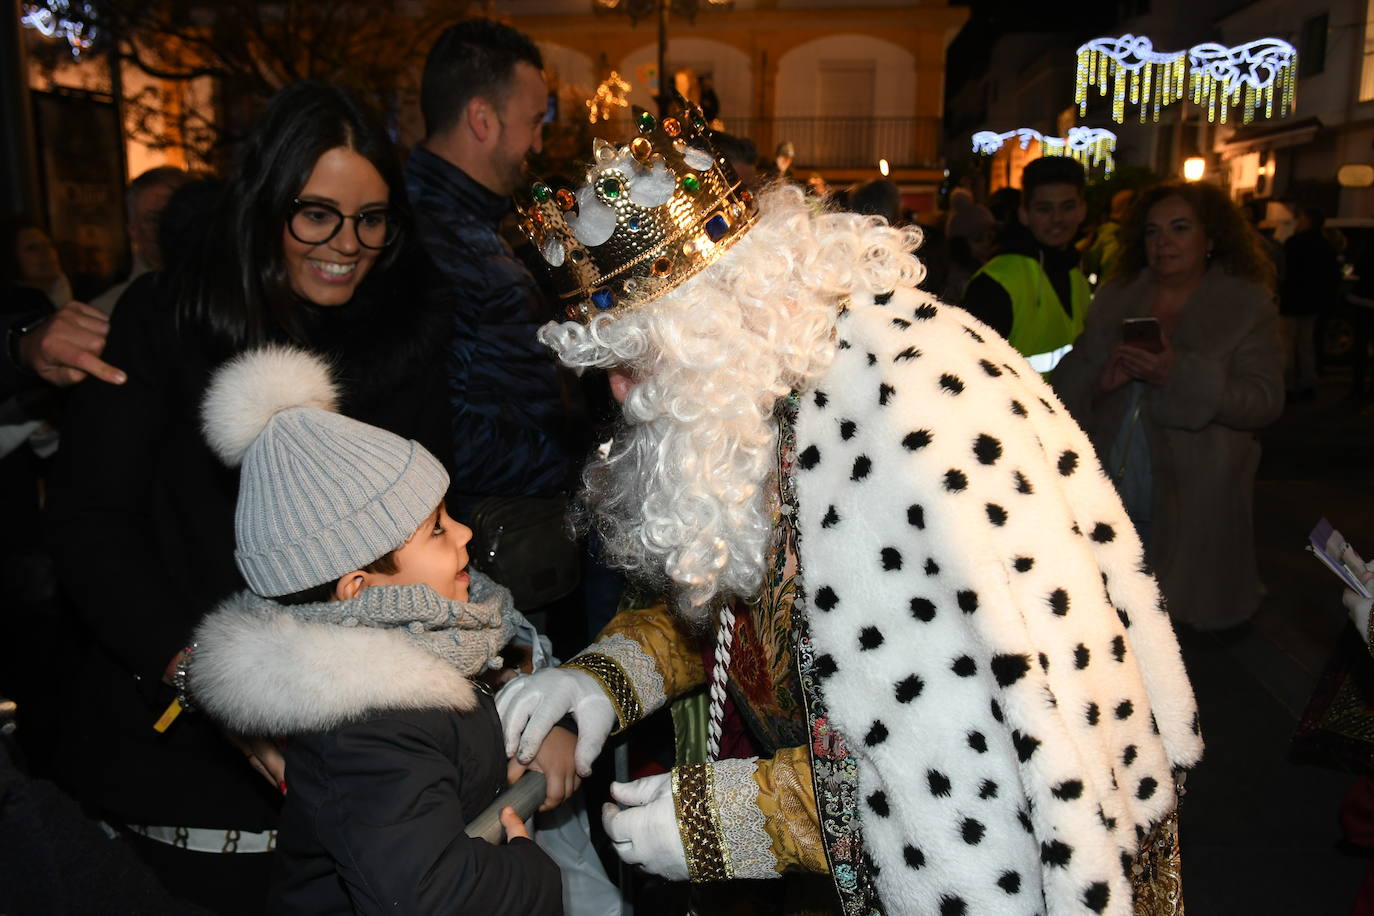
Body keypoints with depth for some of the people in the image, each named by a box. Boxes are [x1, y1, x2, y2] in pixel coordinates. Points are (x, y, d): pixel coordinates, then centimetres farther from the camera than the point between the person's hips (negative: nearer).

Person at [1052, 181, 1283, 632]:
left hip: (1189, 507, -3)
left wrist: (1179, 374, -24)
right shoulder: (1115, 297, 11)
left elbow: (1265, 402, -11)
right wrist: (1101, 381, -15)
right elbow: (1068, 382, 8)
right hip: (1105, 498, 3)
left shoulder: (1247, 304, 0)